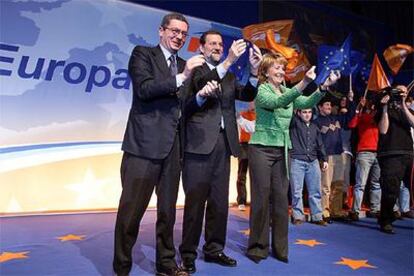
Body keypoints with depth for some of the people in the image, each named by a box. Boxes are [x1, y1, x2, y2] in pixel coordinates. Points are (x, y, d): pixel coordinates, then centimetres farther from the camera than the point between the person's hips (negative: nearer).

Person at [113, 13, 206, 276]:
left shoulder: (184, 65, 19)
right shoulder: (143, 54, 4)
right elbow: (144, 89, -13)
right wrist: (182, 76, -17)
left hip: (172, 146, 6)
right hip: (144, 143, -5)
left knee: (168, 210, 12)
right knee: (132, 209, -2)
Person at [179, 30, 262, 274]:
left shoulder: (229, 76, 20)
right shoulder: (195, 70, 4)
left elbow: (248, 95, 6)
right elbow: (199, 87, -17)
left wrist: (254, 70, -10)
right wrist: (229, 61, -25)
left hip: (224, 143, 6)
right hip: (200, 142, -5)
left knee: (220, 201, 9)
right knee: (195, 200, 0)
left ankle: (214, 249, 22)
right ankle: (188, 253, 11)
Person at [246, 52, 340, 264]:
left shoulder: (287, 91, 14)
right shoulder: (261, 91, -4)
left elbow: (308, 103, -2)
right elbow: (277, 102, -25)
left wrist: (324, 86, -19)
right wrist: (303, 83, -36)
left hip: (282, 150, 6)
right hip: (262, 148, -5)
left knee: (281, 198, 6)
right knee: (261, 198, -2)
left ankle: (280, 247, 17)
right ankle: (258, 247, 10)